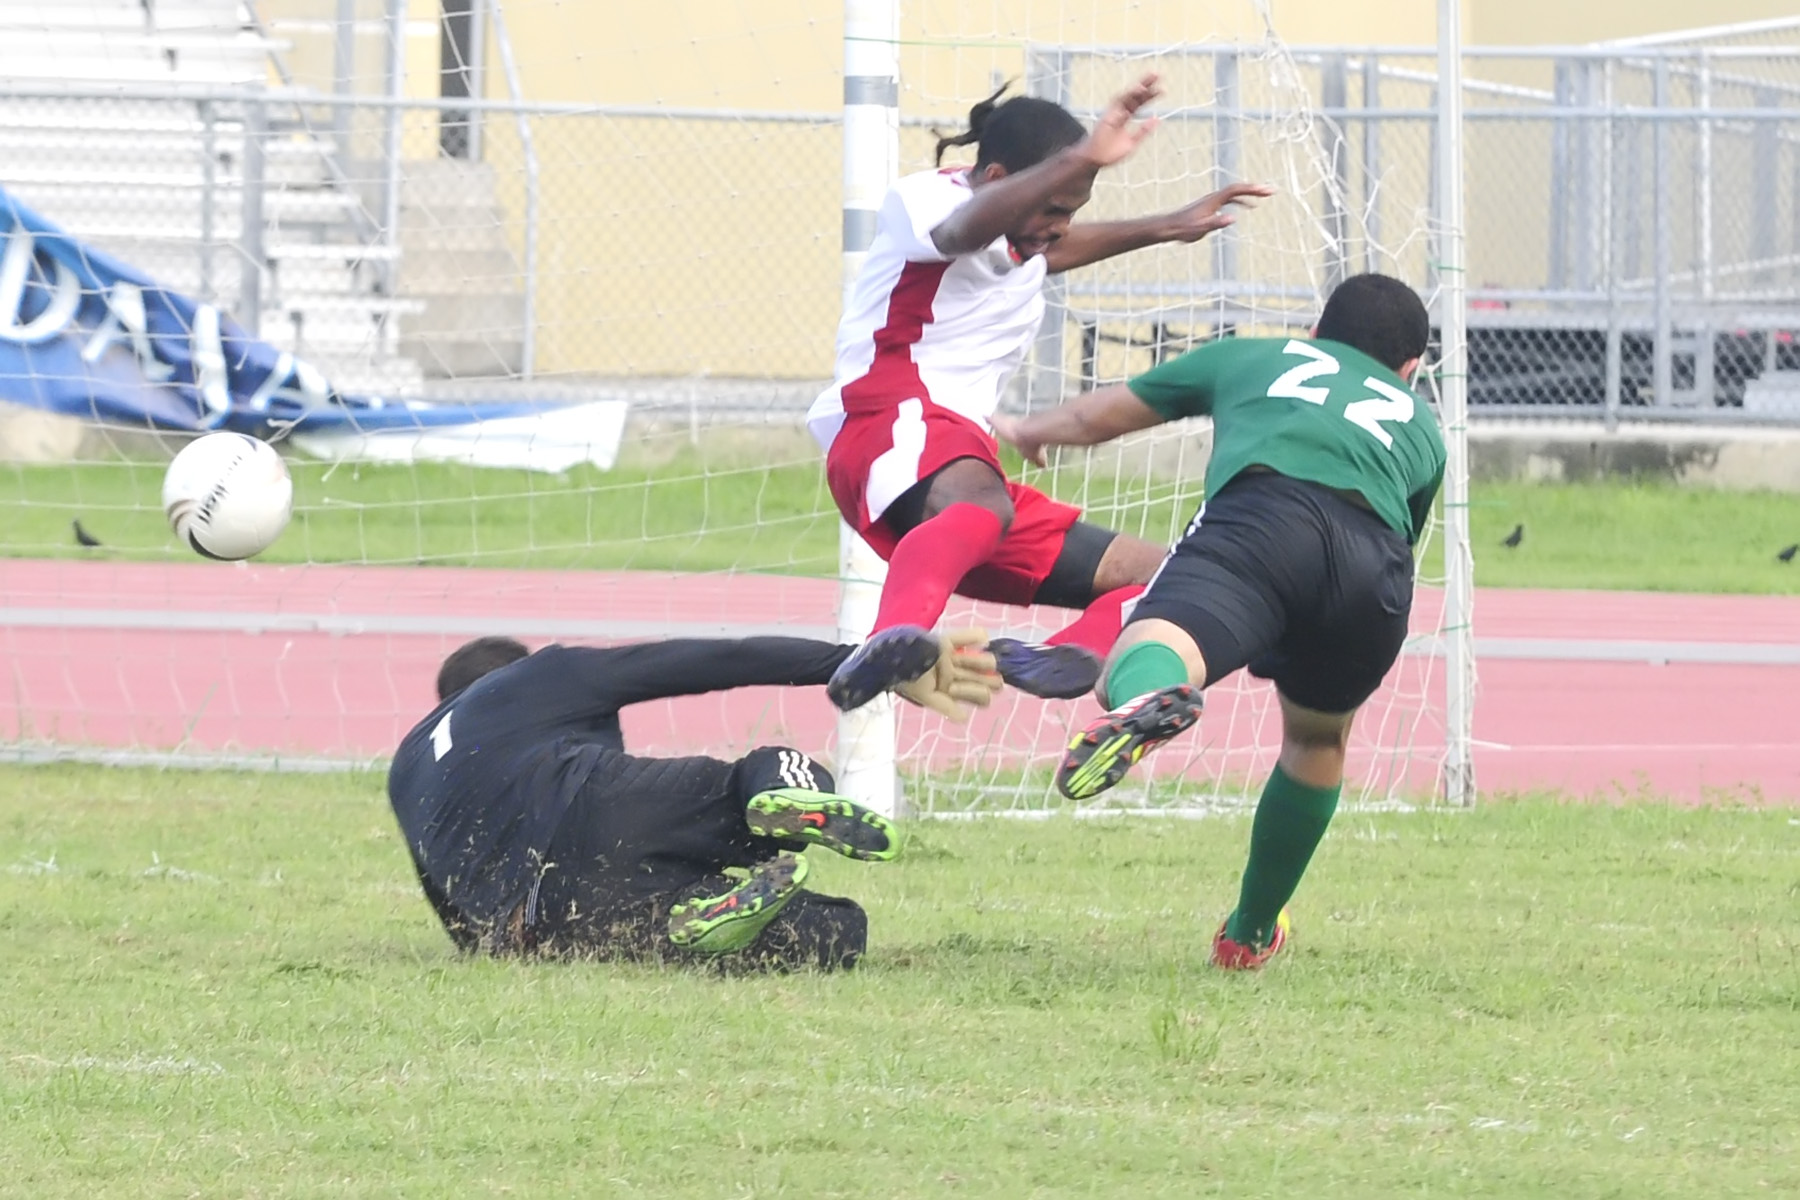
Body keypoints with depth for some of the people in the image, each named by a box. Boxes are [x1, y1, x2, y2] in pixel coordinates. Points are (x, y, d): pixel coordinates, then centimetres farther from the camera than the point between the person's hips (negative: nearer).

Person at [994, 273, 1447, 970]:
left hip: (1263, 511, -3)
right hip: (1378, 561, 3)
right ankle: (1250, 933, 38)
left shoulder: (1251, 359, 37)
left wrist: (1028, 433, 64)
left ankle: (1144, 698, -63)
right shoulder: (1420, 425, 41)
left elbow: (1093, 420, 43)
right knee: (1319, 736, 29)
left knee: (1143, 657, -26)